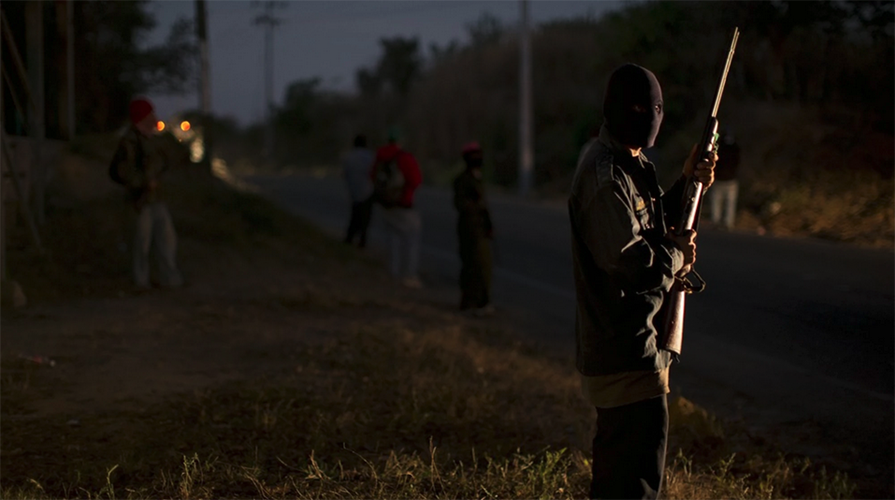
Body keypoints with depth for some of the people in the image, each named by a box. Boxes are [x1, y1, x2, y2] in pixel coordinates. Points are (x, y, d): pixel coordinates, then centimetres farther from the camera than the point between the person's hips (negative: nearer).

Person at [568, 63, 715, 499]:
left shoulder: (632, 165, 14)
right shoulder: (604, 174, -18)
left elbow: (651, 223, 22)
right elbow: (628, 259, -26)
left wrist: (686, 184, 9)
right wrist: (677, 257, -9)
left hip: (623, 343, 11)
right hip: (626, 348, -11)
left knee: (615, 455, 22)